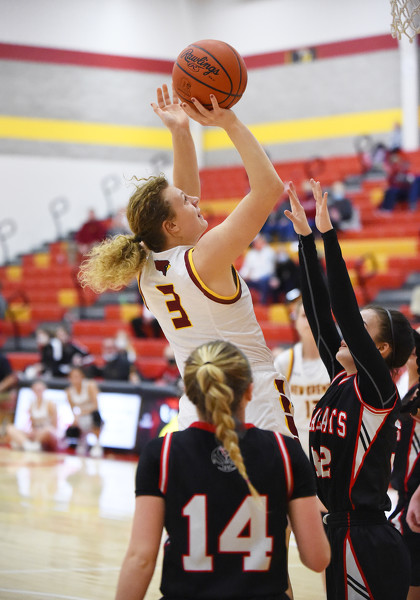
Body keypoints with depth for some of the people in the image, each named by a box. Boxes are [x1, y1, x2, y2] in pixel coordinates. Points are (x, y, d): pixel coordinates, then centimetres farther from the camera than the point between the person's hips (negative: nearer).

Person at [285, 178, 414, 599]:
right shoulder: (342, 380, 11)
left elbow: (346, 311, -19)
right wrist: (305, 235, 7)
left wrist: (328, 233, -21)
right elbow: (320, 309, 9)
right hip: (342, 535, 8)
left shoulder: (377, 388, -10)